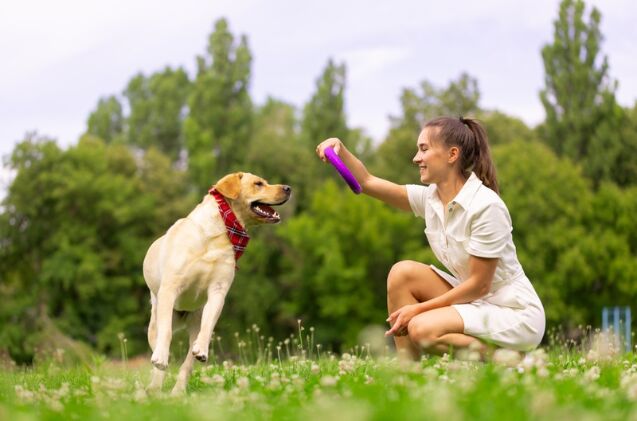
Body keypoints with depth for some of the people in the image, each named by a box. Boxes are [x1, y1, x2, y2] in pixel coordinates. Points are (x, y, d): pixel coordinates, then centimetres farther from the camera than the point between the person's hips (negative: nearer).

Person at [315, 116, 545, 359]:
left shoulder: (486, 206, -22)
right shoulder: (430, 198, 1)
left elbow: (479, 284, -20)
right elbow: (366, 182, 5)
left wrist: (418, 309, -17)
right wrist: (340, 150, -12)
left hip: (517, 314, -8)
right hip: (475, 302, 8)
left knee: (421, 328, -25)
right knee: (403, 272, -6)